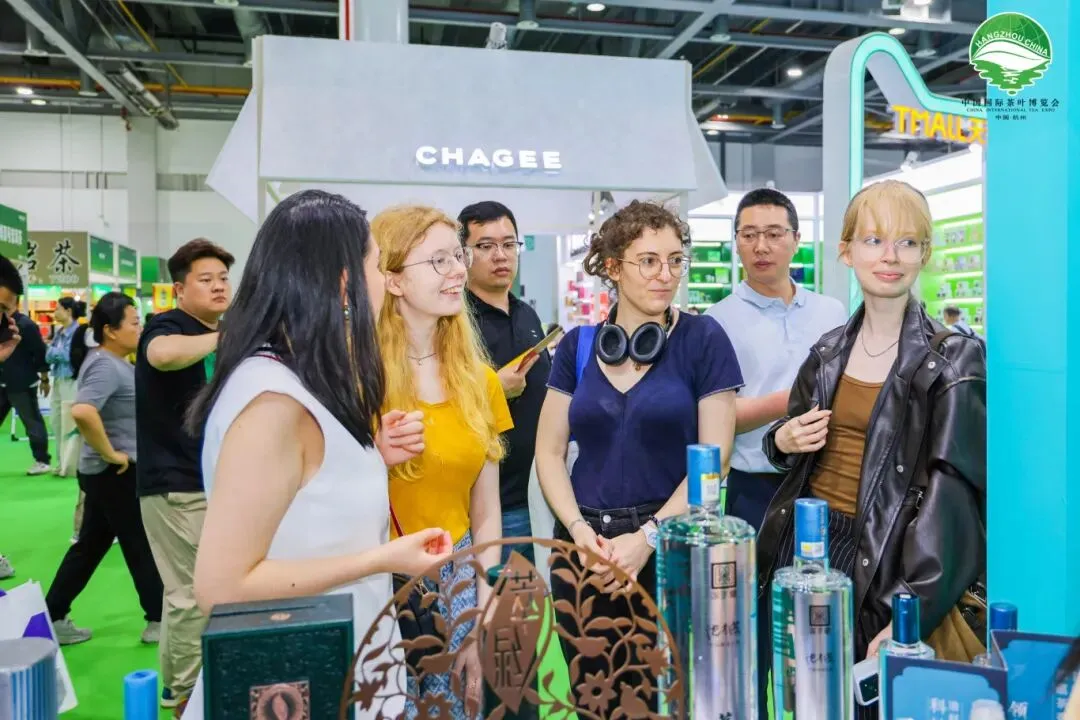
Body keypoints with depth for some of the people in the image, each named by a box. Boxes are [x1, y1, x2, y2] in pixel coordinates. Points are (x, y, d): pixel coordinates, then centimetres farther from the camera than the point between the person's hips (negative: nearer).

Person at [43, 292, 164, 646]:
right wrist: (110, 454, -26)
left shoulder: (113, 361, 10)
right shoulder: (106, 366, -21)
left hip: (107, 473, 10)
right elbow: (82, 411, -38)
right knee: (141, 547, 3)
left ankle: (53, 619, 27)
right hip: (115, 473, -10)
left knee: (90, 546, 17)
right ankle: (159, 621, 16)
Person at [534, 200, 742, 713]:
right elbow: (550, 453, 4)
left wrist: (648, 536, -15)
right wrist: (579, 529, -10)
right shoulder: (578, 344, 3)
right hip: (584, 546, 3)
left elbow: (713, 458, -8)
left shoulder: (703, 339, -6)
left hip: (670, 547, -3)